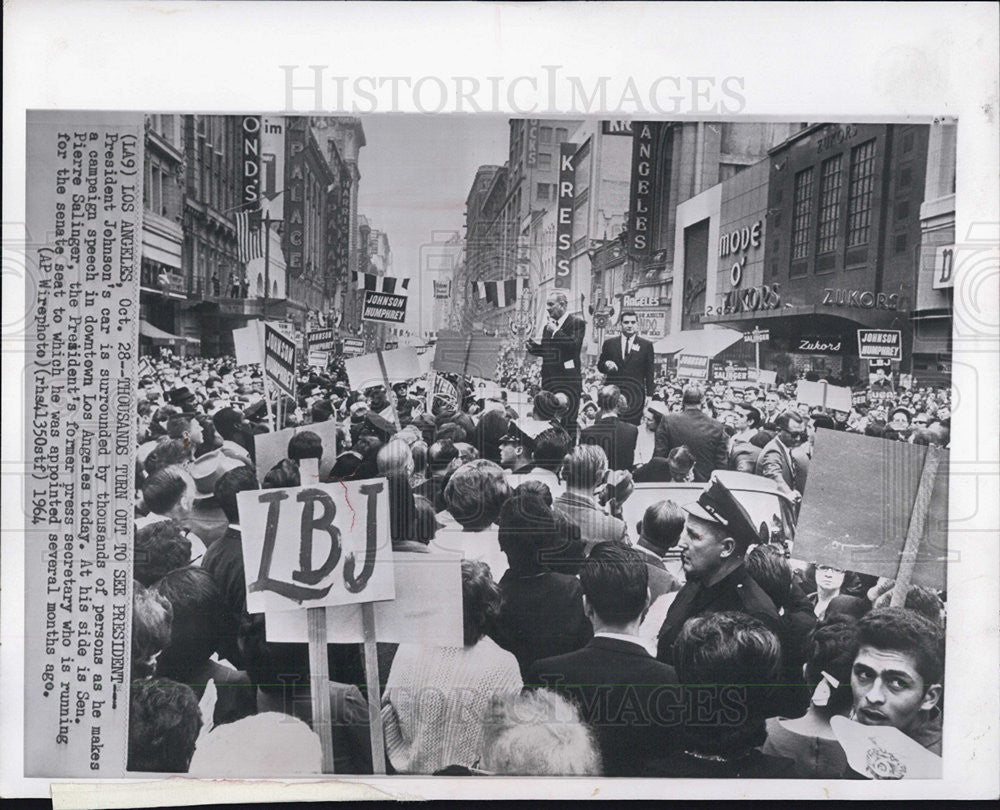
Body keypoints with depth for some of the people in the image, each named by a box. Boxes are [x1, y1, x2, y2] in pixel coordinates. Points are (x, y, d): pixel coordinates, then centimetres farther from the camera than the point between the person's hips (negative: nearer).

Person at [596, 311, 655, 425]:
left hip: (635, 393, -1)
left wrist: (649, 394, 2)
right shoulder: (609, 343, 11)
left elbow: (649, 373, 7)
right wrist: (606, 364, -9)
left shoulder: (646, 345, 8)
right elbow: (599, 366, 15)